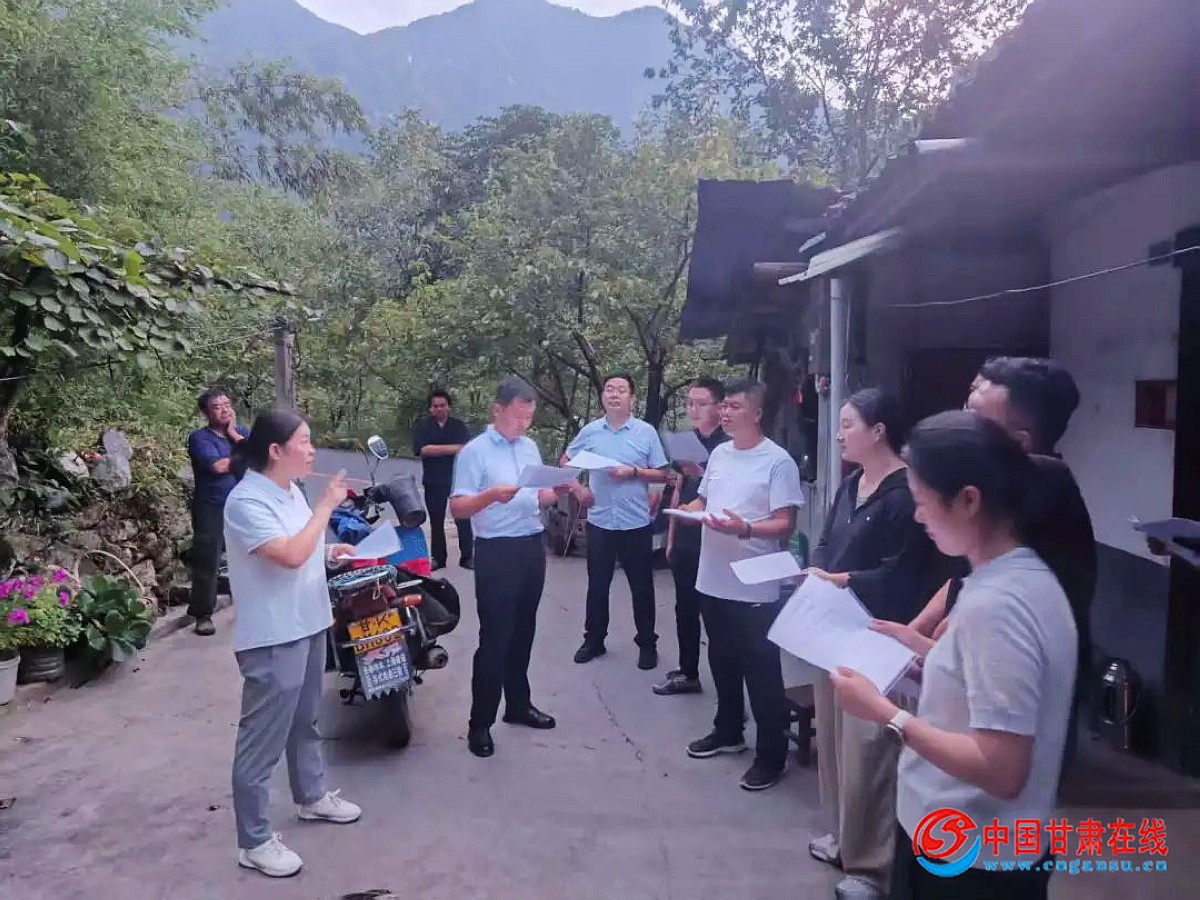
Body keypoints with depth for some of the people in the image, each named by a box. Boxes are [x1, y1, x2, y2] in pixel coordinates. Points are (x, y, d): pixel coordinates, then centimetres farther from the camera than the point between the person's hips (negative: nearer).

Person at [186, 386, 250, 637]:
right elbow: (219, 466, -20)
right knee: (207, 563, -1)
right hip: (212, 510, -4)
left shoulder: (241, 431, 10)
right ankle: (203, 615, 10)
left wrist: (234, 434, -9)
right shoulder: (199, 438, -6)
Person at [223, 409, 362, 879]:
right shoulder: (246, 501, -21)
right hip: (272, 637, -9)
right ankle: (255, 841, 16)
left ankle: (311, 796, 44)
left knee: (304, 722, 25)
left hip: (307, 625, 9)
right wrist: (326, 505, -23)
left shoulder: (291, 490, 7)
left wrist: (331, 551, 6)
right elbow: (290, 556, -30)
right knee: (263, 738, 3)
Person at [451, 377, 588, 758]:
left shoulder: (531, 448, 10)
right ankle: (480, 723, 9)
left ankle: (518, 704, 31)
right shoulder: (475, 451, -11)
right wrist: (491, 495, -32)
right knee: (494, 637, -3)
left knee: (523, 632, 16)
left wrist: (558, 493, -3)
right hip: (497, 552, -6)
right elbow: (457, 508, -16)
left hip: (532, 547, 7)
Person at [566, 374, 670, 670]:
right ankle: (594, 640, 28)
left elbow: (662, 475, -3)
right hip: (599, 521, 2)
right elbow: (566, 461, 15)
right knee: (597, 584, 13)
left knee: (641, 586, 8)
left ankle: (647, 644, 22)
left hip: (636, 522, -2)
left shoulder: (646, 432, -5)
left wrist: (633, 472, -18)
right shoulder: (590, 431, 2)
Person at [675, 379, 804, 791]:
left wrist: (744, 528, -30)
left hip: (756, 588, -7)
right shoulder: (719, 454, 10)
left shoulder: (778, 461, -13)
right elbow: (702, 500, 19)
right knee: (722, 662, 21)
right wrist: (688, 511, -3)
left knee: (762, 672, 3)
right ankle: (728, 731, 40)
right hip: (713, 580, 7)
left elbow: (785, 524, -15)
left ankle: (771, 754, 17)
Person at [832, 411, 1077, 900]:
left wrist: (886, 713, -23)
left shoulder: (994, 604, -28)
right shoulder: (1028, 576, 1)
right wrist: (924, 656, 7)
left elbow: (1001, 770, -28)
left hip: (967, 861, -8)